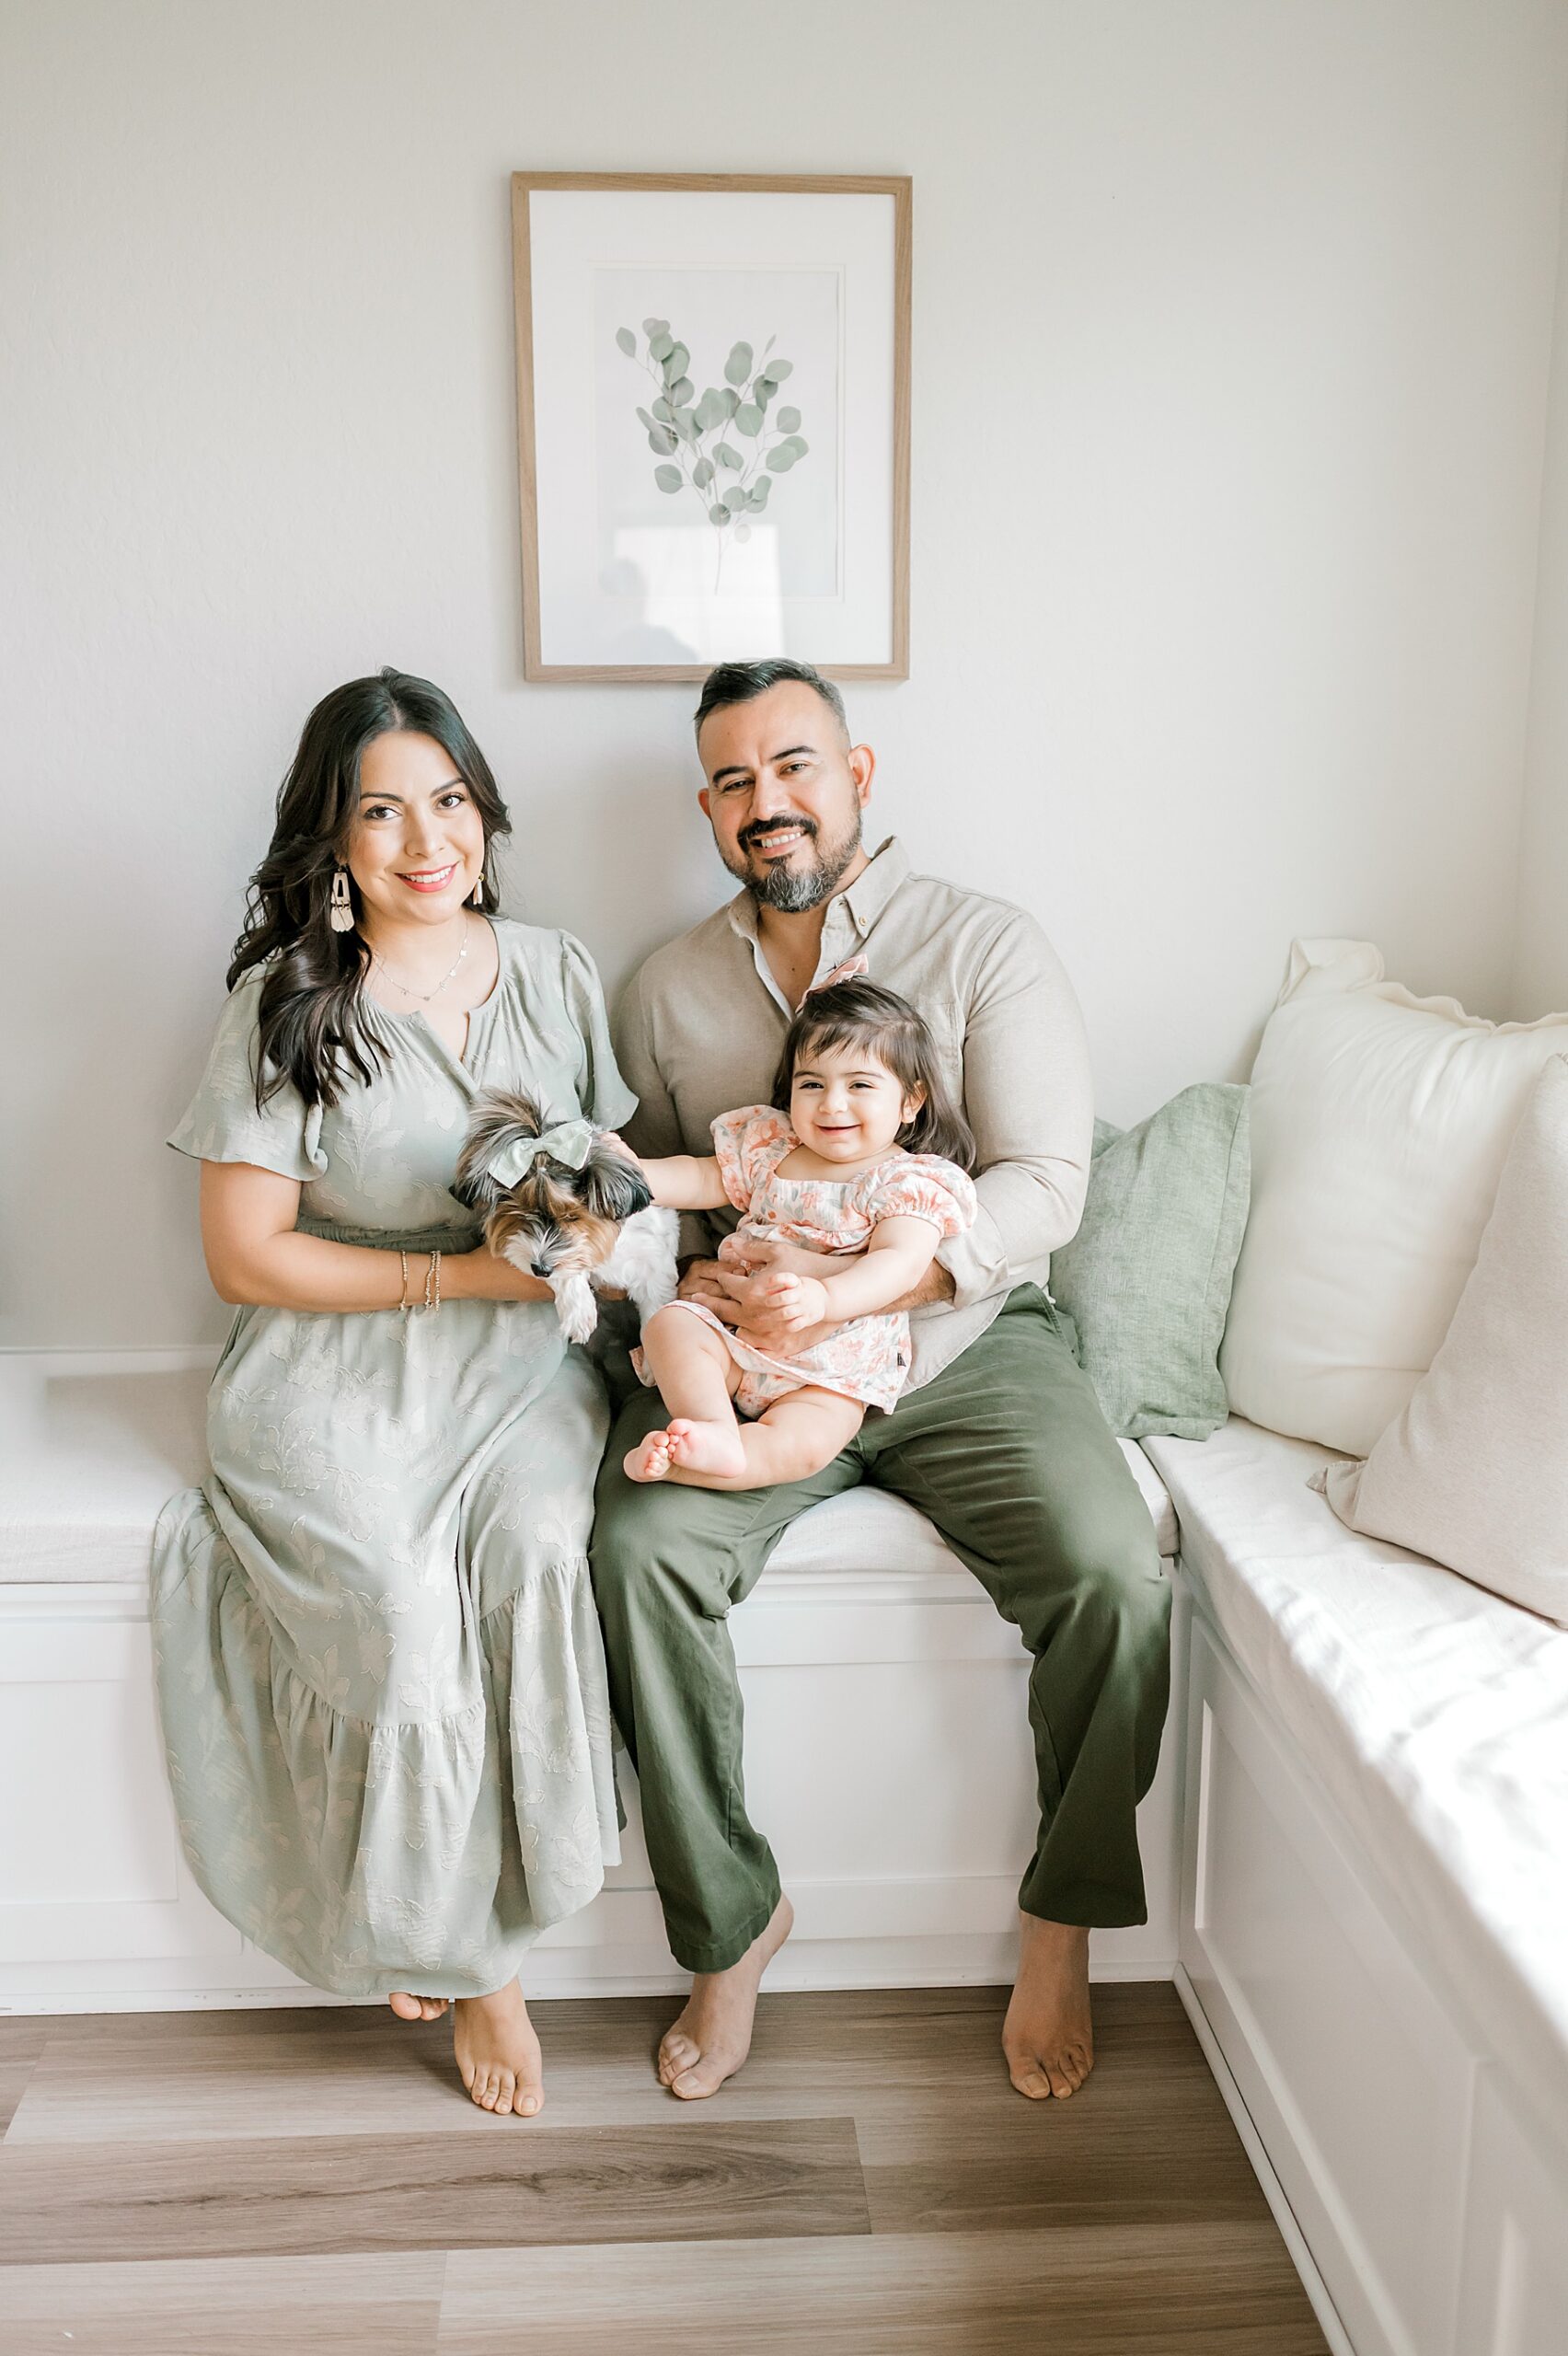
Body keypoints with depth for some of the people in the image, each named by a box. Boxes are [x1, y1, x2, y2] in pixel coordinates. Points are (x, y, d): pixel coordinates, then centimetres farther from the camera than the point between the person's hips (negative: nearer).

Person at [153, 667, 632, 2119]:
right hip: (333, 1376, -2)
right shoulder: (287, 1000, 0)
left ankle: (463, 1935, -8)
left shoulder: (555, 973, 10)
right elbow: (246, 1255, -3)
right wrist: (465, 1271, -12)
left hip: (521, 1364, 2)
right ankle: (475, 1956, -4)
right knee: (402, 1594, -29)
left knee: (535, 1550, -29)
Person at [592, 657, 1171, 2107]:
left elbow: (1044, 1188, -10)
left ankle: (1061, 1925, 3)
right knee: (636, 1549, -25)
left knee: (1115, 1575, -24)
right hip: (745, 1356, 2)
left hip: (967, 1339, -1)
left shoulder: (988, 949, 1)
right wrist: (680, 1279, -8)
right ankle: (730, 1921, -4)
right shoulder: (671, 988, 12)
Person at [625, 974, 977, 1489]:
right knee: (668, 1324, -22)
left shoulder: (910, 1181, -7)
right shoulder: (770, 1146, 10)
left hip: (834, 1370, -4)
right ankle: (717, 1436, -37)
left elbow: (900, 1263, -23)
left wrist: (823, 1297, -43)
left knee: (804, 1445, -29)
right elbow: (703, 1179, 19)